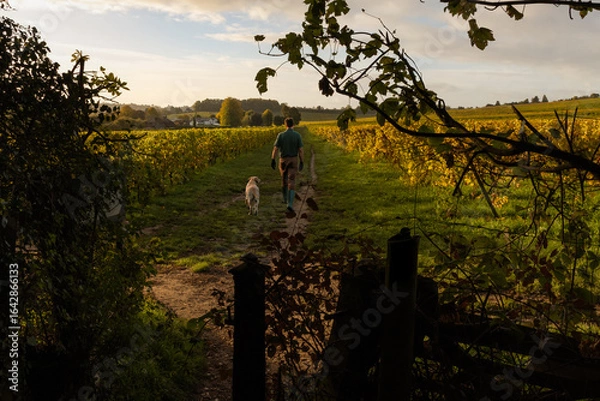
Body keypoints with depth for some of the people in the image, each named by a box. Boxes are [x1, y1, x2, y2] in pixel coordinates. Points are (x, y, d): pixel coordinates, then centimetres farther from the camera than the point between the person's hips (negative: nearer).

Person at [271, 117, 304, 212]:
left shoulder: (280, 135, -7)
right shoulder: (297, 135, -7)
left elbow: (275, 149, -10)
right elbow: (301, 150, -8)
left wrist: (272, 160, -3)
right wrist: (302, 163, -2)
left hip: (283, 160, 1)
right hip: (293, 161, -1)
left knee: (284, 179, 24)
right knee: (291, 183, -5)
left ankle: (285, 198, 40)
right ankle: (290, 204, -19)